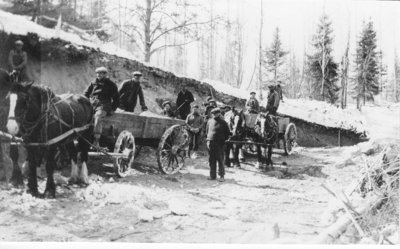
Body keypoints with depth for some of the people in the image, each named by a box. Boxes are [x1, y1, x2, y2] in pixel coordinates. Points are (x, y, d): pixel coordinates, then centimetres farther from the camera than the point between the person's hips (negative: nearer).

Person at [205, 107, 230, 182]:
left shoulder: (223, 122, -3)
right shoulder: (209, 121, 9)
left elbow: (227, 132, 3)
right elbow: (207, 130, 21)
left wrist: (223, 139, 0)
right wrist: (208, 139, 13)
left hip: (220, 143, -4)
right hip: (211, 143, 4)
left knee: (220, 160, -1)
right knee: (211, 160, 7)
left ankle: (222, 176, 6)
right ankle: (212, 175, 16)